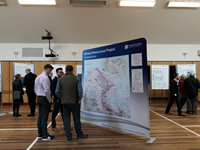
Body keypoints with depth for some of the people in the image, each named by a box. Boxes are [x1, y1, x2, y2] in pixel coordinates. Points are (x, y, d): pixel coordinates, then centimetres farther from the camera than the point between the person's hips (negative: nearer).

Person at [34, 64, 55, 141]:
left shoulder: (38, 77, 13)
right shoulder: (45, 78, -17)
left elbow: (35, 89, 17)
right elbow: (47, 90, -21)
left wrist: (38, 96, 17)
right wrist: (49, 99, -10)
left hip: (39, 98, 9)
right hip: (44, 98, -9)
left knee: (40, 116, 13)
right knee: (44, 117, -3)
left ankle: (40, 134, 22)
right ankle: (45, 136, 4)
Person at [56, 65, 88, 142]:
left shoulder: (60, 79, 3)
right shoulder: (76, 79, -6)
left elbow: (57, 91, 3)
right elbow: (80, 90, -10)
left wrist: (62, 98, 13)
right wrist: (79, 99, 3)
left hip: (64, 102, 2)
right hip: (74, 102, -2)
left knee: (66, 119, 10)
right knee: (76, 118, 11)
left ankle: (69, 137, 14)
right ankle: (79, 135, 24)